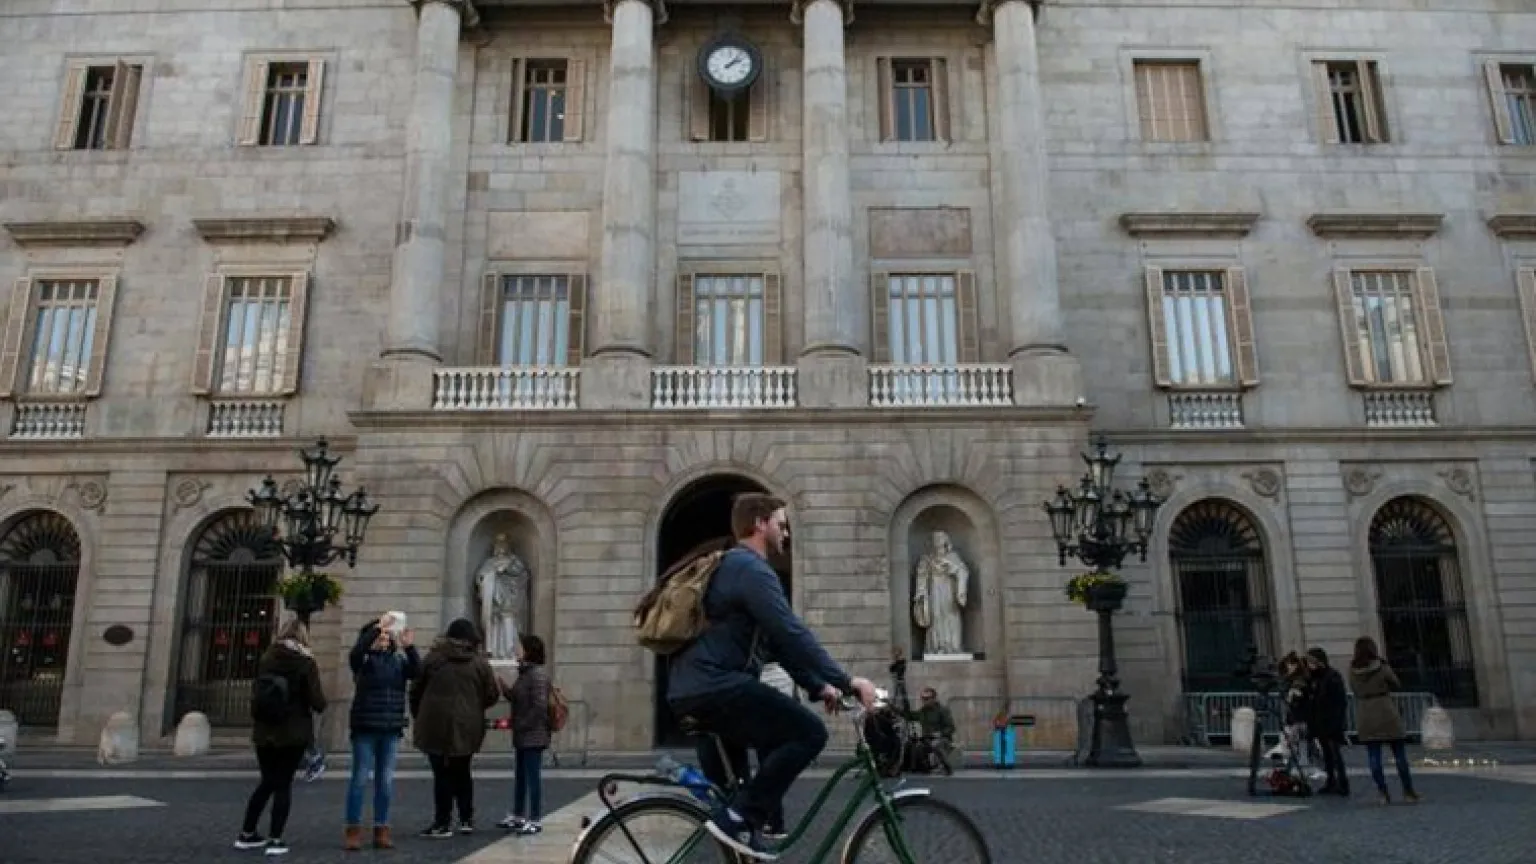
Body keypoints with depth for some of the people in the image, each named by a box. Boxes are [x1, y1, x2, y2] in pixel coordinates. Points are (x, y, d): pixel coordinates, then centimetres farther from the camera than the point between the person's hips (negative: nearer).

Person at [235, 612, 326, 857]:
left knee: (267, 782, 18)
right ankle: (275, 840, 0)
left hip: (264, 732, 4)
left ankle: (246, 835, 23)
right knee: (283, 784, 4)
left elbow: (257, 693, 10)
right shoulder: (306, 663, -10)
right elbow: (318, 702, -12)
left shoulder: (265, 659, 2)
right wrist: (320, 703, 10)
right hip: (294, 733, -4)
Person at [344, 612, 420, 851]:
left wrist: (409, 647, -24)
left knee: (385, 782, 8)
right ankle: (353, 830, 7)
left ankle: (381, 831, 14)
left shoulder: (399, 659, 6)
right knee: (360, 779, 1)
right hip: (365, 728, -3)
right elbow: (354, 653, -26)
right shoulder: (364, 659, -3)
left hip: (391, 729, 3)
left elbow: (417, 671, -10)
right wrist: (378, 626, -30)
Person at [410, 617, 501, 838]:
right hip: (467, 728, 2)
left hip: (436, 726, -2)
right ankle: (466, 820, 18)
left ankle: (442, 823, 5)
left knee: (442, 774, 3)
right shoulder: (479, 662, -1)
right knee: (462, 773, 16)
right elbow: (492, 694, 0)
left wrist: (418, 716, 15)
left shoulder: (433, 658, -2)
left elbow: (415, 691, 2)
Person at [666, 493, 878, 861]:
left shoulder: (730, 569, 25)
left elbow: (777, 642, 26)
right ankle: (740, 819, -9)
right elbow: (792, 635, -19)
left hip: (691, 691, 11)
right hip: (714, 686, -11)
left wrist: (818, 686, 21)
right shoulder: (751, 569, -9)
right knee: (809, 733, -11)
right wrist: (846, 681, -16)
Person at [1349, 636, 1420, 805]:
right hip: (1386, 714, -2)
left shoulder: (1352, 671, -3)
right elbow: (1396, 684, 3)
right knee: (1399, 754, 9)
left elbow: (1354, 689, 5)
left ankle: (1383, 793, 3)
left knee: (1374, 757, 4)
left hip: (1364, 717, 2)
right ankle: (1408, 792, 14)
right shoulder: (1382, 667, -10)